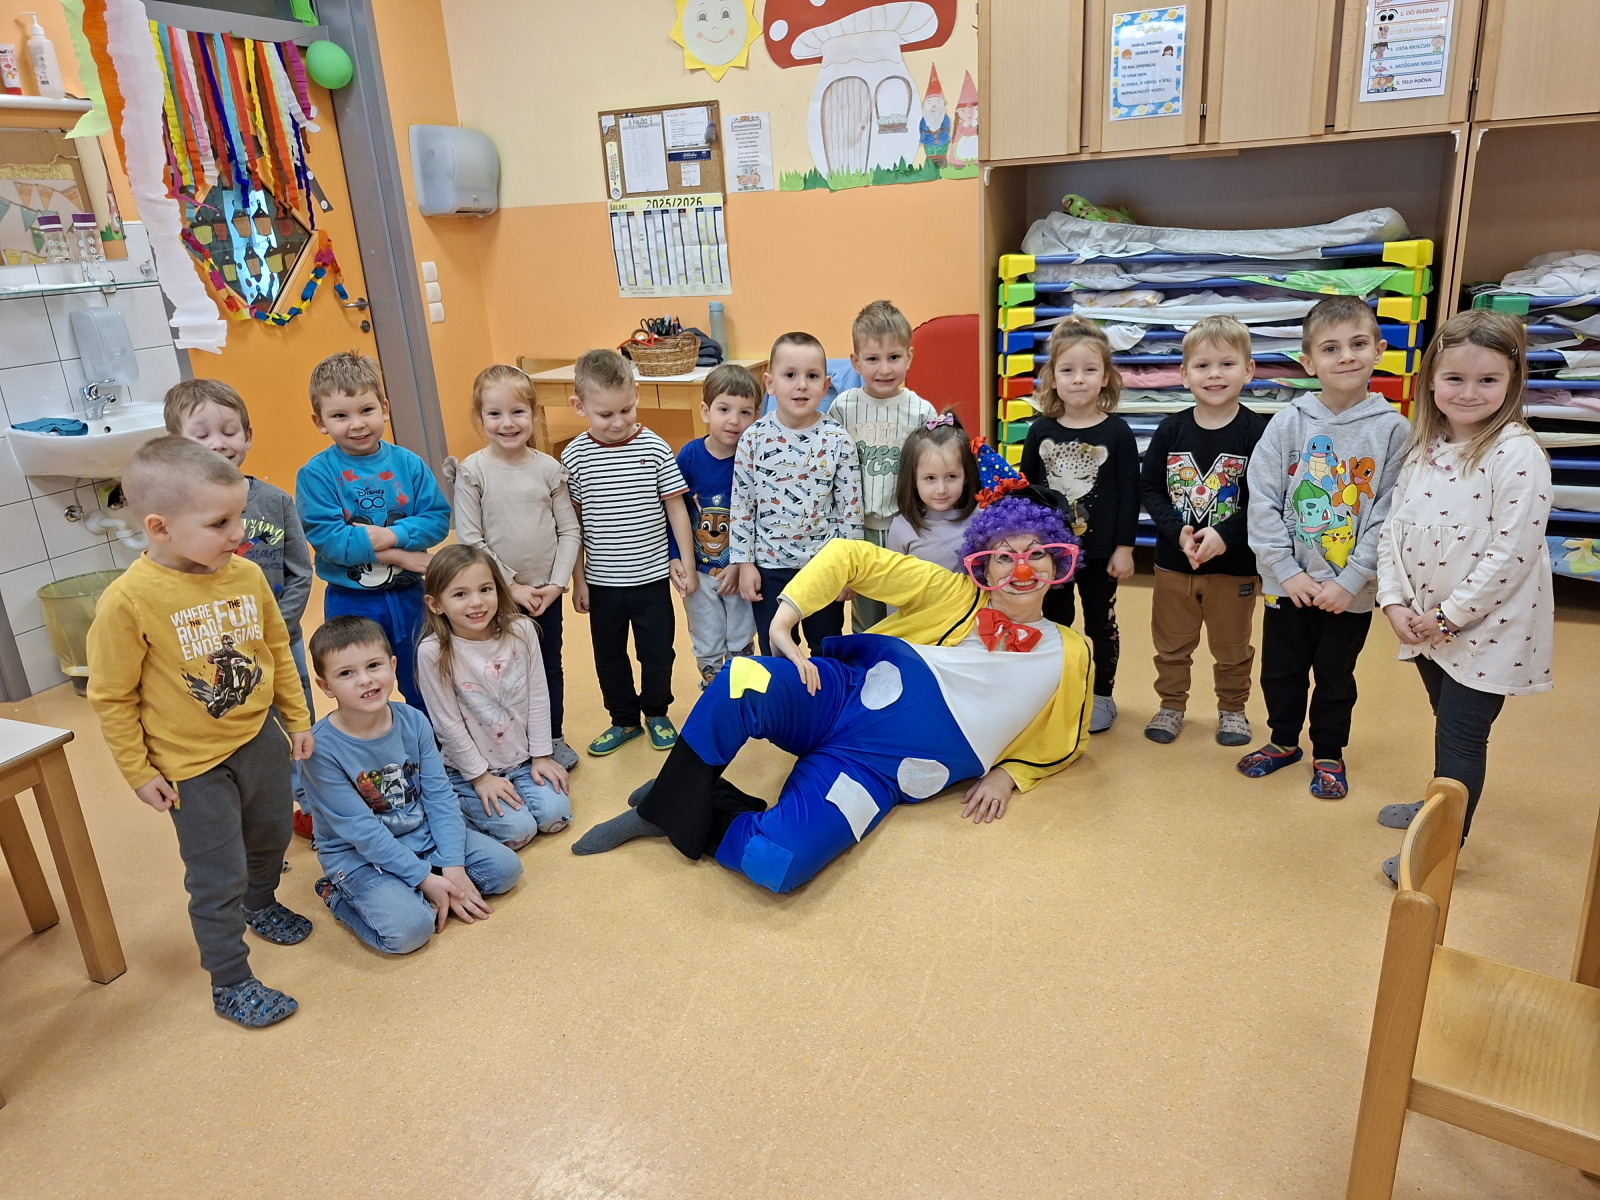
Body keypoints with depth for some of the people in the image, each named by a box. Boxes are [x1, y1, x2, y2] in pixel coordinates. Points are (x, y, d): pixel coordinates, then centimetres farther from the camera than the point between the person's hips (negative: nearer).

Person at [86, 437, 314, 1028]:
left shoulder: (247, 574, -9)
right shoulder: (128, 601, -24)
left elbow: (278, 648, 6)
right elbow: (111, 697, -14)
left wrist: (297, 717, 11)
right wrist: (139, 773, -8)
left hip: (263, 741, 6)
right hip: (195, 768, -5)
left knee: (271, 837, 25)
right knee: (217, 878, 6)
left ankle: (260, 906, 55)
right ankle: (230, 983, 25)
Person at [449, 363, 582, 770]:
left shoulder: (549, 468, -4)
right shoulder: (472, 471, -10)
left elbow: (569, 530, 0)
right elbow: (469, 539, -12)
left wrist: (558, 583, -9)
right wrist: (512, 586, -13)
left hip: (546, 592, 2)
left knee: (549, 667, 16)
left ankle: (553, 738, 34)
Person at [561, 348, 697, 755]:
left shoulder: (654, 448, -10)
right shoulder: (575, 456, -8)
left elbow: (676, 509, -3)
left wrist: (686, 564, -1)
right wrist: (578, 579, 1)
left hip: (651, 576, -1)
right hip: (601, 582, 1)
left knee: (657, 651, 13)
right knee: (609, 656, 15)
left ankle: (656, 713, 37)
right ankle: (624, 719, 35)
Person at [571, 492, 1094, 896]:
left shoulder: (1069, 658, 7)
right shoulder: (953, 594, 2)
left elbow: (1063, 742, 24)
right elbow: (851, 556, -2)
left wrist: (1007, 774, 5)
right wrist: (784, 618, -15)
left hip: (875, 772, 0)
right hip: (840, 695, 1)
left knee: (776, 864, -31)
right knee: (739, 684, -36)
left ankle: (705, 820, 0)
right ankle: (669, 804, -12)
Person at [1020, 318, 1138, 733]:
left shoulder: (1117, 432, -8)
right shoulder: (1040, 431, -2)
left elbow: (1129, 494, -6)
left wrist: (1124, 547, -8)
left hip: (1100, 550, -2)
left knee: (1100, 623, 11)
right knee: (1054, 621, 14)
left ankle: (1101, 696, 26)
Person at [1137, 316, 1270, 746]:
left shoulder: (1257, 432, -12)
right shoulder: (1171, 430, -5)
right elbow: (1149, 489, -4)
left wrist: (1225, 535, -24)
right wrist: (1178, 531, -17)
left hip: (1234, 565, -2)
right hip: (1173, 562, 2)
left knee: (1232, 647, 16)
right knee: (1171, 644, 16)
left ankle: (1232, 707, 36)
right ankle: (1172, 704, 35)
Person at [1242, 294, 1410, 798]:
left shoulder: (1393, 430, -8)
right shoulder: (1289, 423, -7)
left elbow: (1388, 517, -9)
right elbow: (1262, 502, -7)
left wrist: (1350, 581, -14)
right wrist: (1287, 571, -12)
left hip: (1351, 591, -1)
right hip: (1287, 584, 1)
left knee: (1336, 677, 16)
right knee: (1281, 671, 16)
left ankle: (1328, 753, 36)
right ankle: (1284, 741, 39)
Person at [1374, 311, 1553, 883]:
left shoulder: (1518, 455, -18)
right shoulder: (1424, 449, 3)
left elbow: (1511, 551, -22)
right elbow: (1395, 527, 4)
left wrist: (1451, 616, -17)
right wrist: (1395, 601, -7)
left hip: (1486, 627, -6)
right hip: (1425, 623, 6)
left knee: (1463, 736, 4)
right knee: (1448, 723, 24)